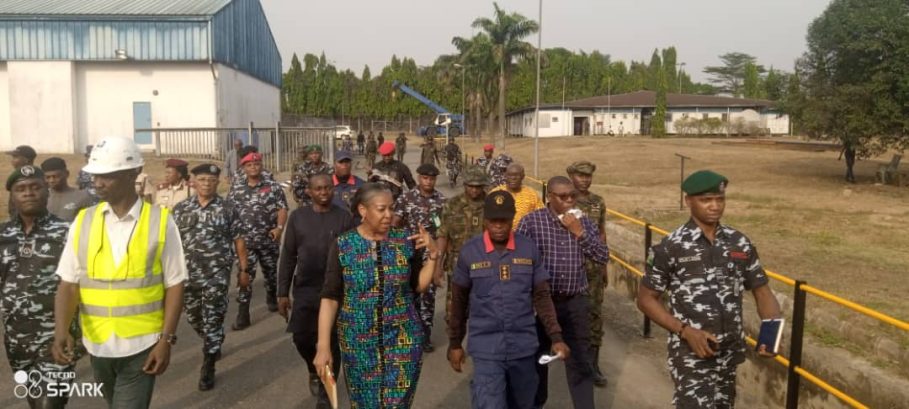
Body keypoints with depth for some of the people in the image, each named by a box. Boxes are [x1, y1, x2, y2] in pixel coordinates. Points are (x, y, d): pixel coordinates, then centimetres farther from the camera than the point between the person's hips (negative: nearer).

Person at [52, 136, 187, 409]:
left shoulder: (160, 221, -8)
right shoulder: (83, 221, 0)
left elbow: (174, 284, -7)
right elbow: (69, 283, -2)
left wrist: (166, 340, -11)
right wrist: (61, 331, -17)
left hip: (142, 346, -4)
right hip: (97, 345, 4)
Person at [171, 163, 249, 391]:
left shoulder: (227, 209, -2)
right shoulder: (180, 209, 4)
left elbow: (238, 240, 1)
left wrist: (244, 268, -1)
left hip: (217, 275, -3)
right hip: (187, 274, 4)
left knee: (212, 320, -1)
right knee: (193, 317, 16)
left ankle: (208, 368, 9)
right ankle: (213, 345, 44)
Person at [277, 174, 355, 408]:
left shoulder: (344, 217, -5)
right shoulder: (298, 216, 1)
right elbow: (288, 256, 4)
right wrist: (283, 292, 2)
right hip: (304, 289, 2)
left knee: (332, 343, 5)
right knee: (301, 338, 7)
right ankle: (314, 370, 40)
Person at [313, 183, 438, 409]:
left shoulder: (405, 242, -3)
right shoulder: (343, 246, -8)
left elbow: (418, 286, 4)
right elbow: (330, 298, -8)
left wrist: (432, 255, -9)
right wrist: (323, 347, -12)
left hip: (403, 340, 1)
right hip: (359, 342, 0)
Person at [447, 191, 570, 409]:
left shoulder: (530, 249, -3)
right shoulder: (469, 252, -6)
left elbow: (542, 296, 3)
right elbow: (459, 301, 2)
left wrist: (556, 337, -3)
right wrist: (455, 343, 7)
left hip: (523, 346, 2)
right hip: (486, 348, -2)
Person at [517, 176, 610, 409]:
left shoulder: (583, 222, 4)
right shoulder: (531, 221, -7)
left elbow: (603, 257, -1)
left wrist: (579, 233, -13)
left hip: (575, 302, 2)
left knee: (580, 361, 6)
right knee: (537, 357, 15)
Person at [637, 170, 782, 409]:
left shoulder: (740, 243, 3)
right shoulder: (671, 247, -10)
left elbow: (762, 291, 8)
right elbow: (646, 299, -6)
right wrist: (686, 331, -17)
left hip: (730, 352, 5)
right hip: (691, 353, -5)